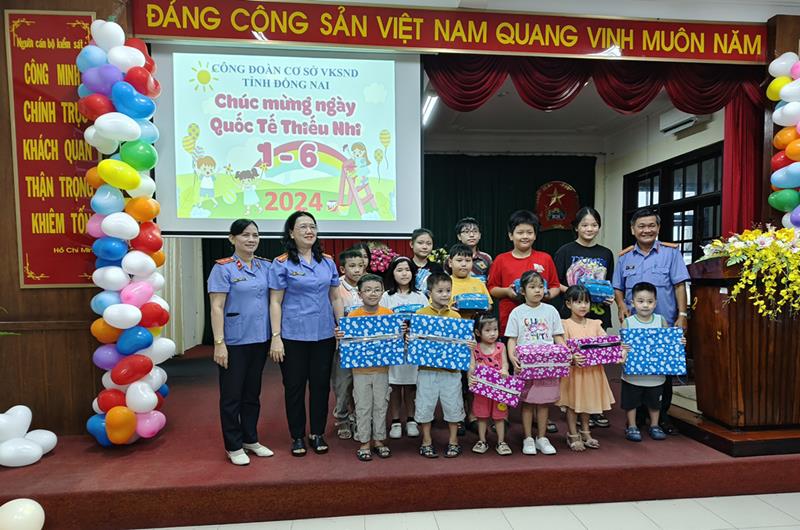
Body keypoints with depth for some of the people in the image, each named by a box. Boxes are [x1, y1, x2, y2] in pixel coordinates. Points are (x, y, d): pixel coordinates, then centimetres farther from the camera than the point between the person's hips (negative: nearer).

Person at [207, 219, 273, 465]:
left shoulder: (265, 266, 7)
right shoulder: (223, 268, -7)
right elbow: (217, 307, -11)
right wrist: (219, 343, -16)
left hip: (260, 340, 5)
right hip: (234, 342, -5)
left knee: (253, 392, 16)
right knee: (232, 395, 6)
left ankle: (251, 439, 30)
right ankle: (234, 446, 21)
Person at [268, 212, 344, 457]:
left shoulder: (327, 262, 6)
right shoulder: (282, 264, -5)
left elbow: (336, 298, 10)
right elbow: (275, 302, -5)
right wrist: (276, 337, -10)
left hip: (324, 335, 3)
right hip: (293, 336, -3)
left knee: (321, 384, 11)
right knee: (294, 386, 7)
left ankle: (317, 434, 26)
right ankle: (298, 436, 24)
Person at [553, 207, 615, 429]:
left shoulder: (606, 254, 11)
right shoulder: (566, 251, 0)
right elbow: (555, 284, -2)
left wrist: (610, 297, -3)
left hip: (598, 313, 4)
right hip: (572, 313, -3)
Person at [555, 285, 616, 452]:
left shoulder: (595, 324, 6)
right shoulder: (566, 324, -8)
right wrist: (572, 358, -33)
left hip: (592, 370, 4)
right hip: (573, 369, -4)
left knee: (587, 401, 16)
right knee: (572, 403, 6)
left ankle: (585, 433, 32)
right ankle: (573, 436, 19)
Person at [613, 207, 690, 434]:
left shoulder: (671, 252, 2)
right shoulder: (625, 257, 10)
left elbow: (679, 285, -1)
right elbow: (618, 288, 14)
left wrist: (682, 315, -7)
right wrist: (621, 305, -4)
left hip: (665, 324, -2)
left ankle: (662, 416, 21)